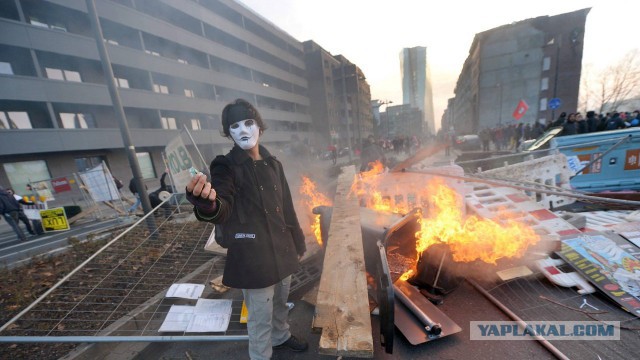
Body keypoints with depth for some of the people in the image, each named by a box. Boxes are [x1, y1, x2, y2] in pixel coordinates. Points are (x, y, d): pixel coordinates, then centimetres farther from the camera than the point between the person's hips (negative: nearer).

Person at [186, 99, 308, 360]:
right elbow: (222, 209, -28)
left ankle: (281, 337, 56)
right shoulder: (226, 167, -12)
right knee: (260, 315, 12)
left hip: (282, 248, 6)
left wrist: (297, 241, 14)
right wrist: (207, 203, -52)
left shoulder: (272, 163, 4)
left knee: (281, 302, 27)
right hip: (253, 255, -6)